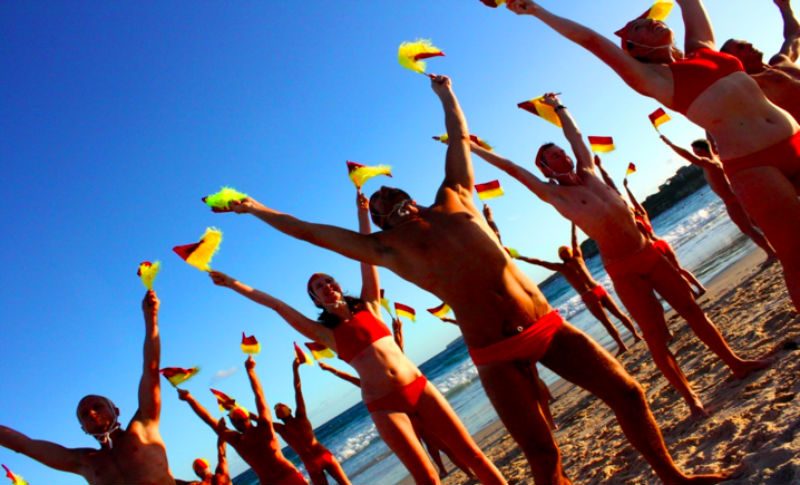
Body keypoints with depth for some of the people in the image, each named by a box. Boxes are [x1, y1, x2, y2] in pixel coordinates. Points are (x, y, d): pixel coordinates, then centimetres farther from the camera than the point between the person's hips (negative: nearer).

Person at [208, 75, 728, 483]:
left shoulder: (453, 200, 10)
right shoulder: (385, 247, 4)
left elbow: (460, 138, 24)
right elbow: (309, 231, 7)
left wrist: (446, 94, 33)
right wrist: (257, 209, 12)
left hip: (546, 324, 3)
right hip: (496, 354, -3)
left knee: (626, 390, 5)